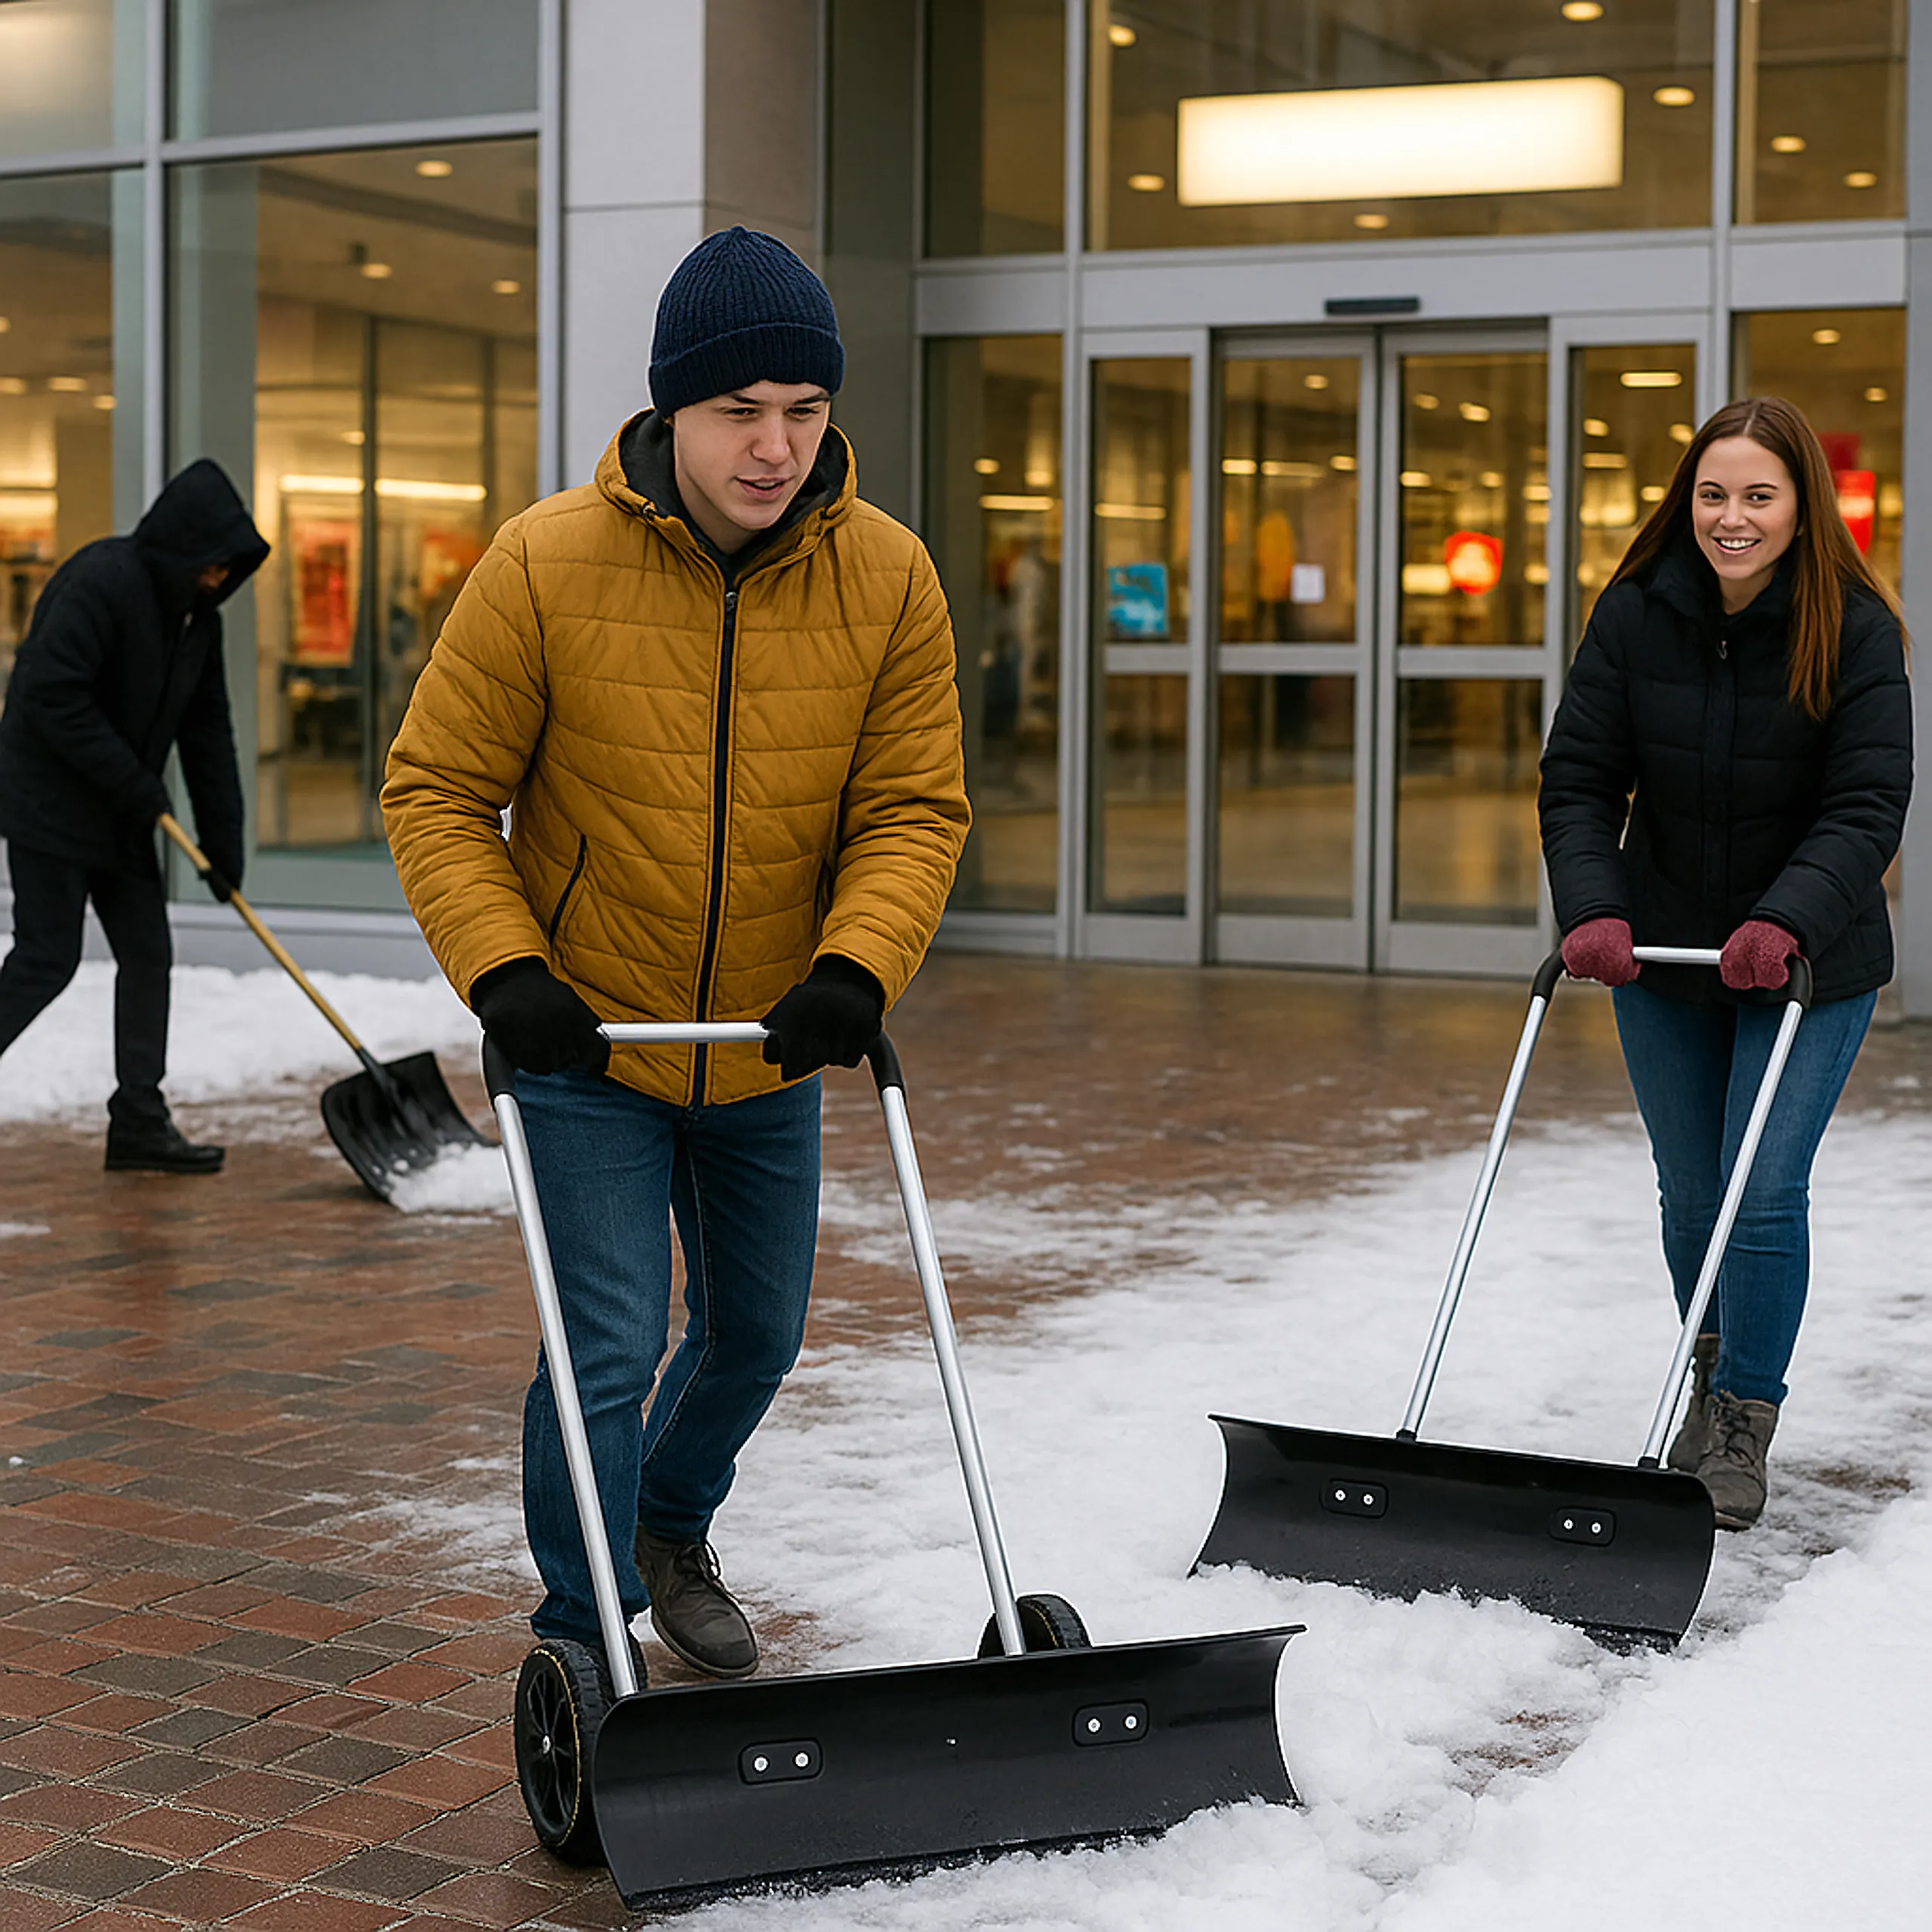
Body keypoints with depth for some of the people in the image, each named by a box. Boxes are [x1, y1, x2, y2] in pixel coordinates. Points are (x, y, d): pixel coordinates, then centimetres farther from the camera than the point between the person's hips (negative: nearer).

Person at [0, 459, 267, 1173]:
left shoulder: (197, 616, 8)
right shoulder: (100, 581, -19)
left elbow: (207, 735, 12)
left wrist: (223, 845, 7)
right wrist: (135, 784, -21)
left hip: (120, 818, 9)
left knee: (147, 955, 6)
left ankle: (138, 1120, 11)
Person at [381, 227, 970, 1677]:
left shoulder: (889, 579, -11)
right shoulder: (547, 564, -18)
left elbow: (915, 808, -7)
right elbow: (437, 790, -10)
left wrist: (856, 970, -22)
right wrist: (501, 968, -21)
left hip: (774, 1053, 4)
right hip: (585, 1038, -4)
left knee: (757, 1337, 20)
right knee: (610, 1352, -9)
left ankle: (672, 1528, 48)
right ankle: (586, 1643, 10)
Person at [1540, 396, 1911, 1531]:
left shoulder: (1855, 630, -15)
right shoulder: (1636, 616, -9)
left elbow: (1868, 806, -18)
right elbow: (1579, 778, -7)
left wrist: (1785, 925, -32)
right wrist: (1593, 908, -23)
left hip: (1810, 961, -3)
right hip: (1663, 951, 3)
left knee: (1765, 1192, -8)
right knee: (1690, 1193, 13)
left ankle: (1745, 1430, 9)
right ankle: (1712, 1380, 37)